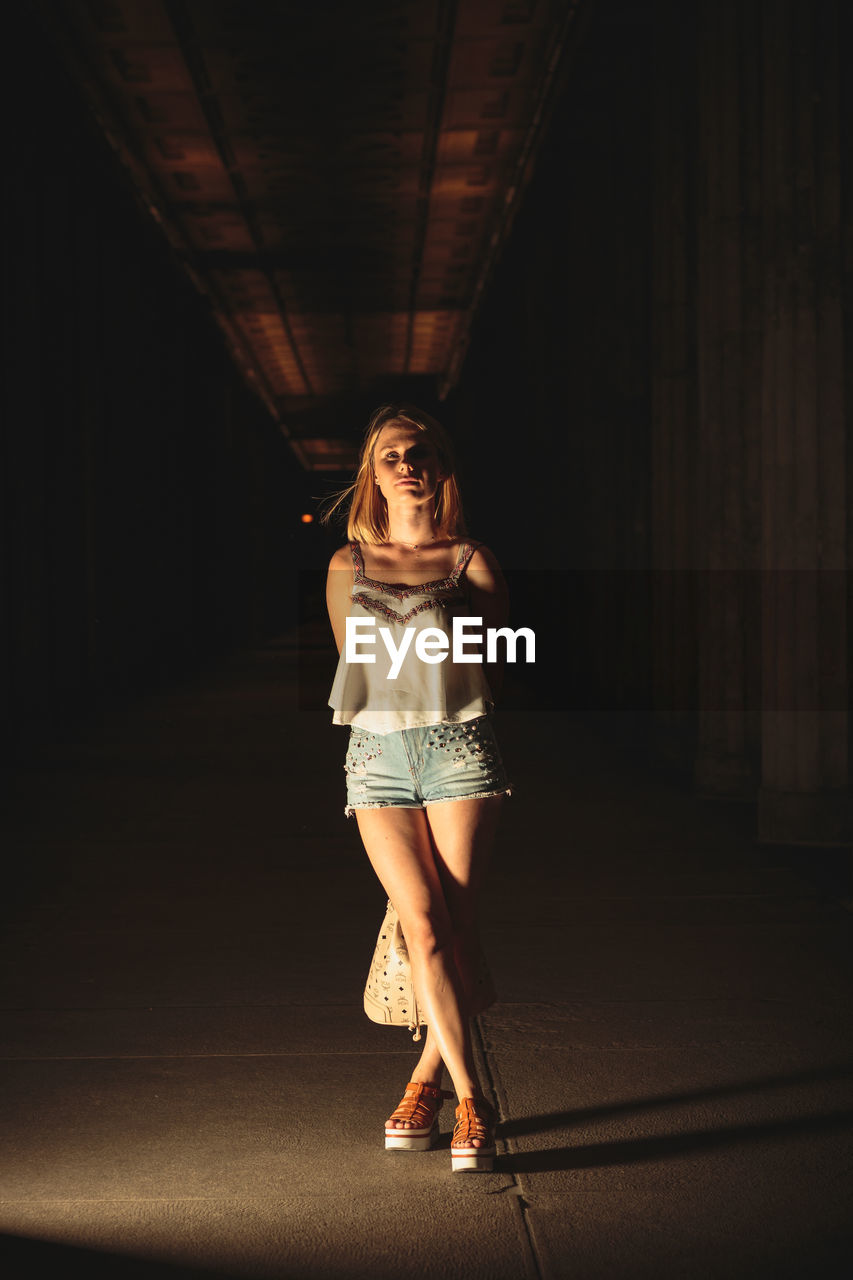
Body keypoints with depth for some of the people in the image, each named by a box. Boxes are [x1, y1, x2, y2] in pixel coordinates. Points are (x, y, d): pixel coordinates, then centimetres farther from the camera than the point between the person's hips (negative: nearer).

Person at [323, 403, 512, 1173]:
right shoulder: (349, 565, 11)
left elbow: (500, 662, 14)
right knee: (425, 927, -9)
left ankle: (427, 1081, 10)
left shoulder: (471, 562, 4)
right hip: (378, 755, 1)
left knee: (456, 927, -6)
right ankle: (470, 1102, -6)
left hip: (459, 748, -1)